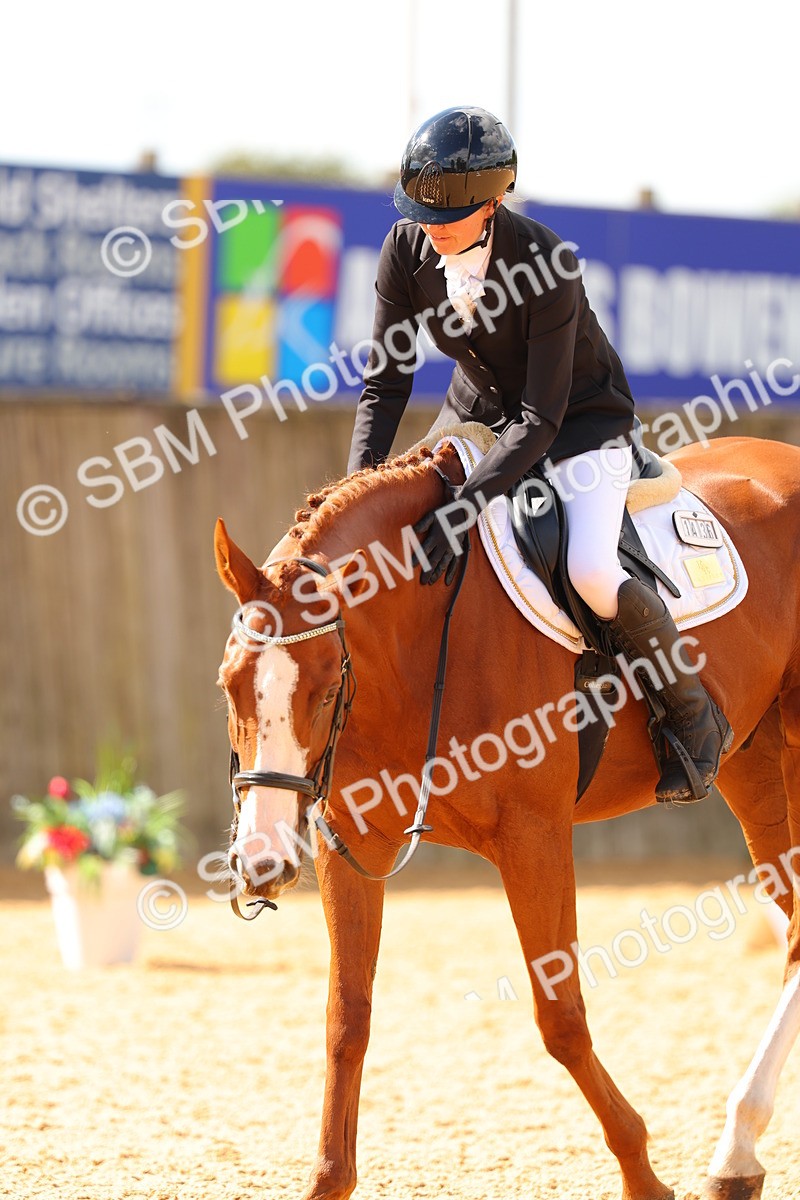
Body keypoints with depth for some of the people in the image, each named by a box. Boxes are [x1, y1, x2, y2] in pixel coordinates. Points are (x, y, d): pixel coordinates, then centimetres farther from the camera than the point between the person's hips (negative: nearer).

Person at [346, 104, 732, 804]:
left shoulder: (549, 265, -33)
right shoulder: (408, 249, -18)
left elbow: (540, 420, -33)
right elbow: (386, 384, -12)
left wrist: (466, 506, -43)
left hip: (582, 418, -6)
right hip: (480, 408, 6)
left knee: (590, 573, -28)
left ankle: (694, 717, -4)